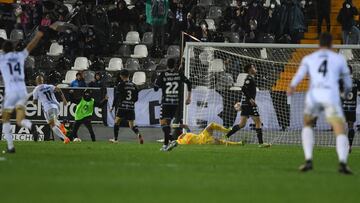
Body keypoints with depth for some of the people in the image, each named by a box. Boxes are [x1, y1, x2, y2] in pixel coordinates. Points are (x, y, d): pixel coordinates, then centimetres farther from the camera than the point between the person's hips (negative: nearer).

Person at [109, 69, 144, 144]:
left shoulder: (121, 84, -6)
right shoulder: (133, 85, 7)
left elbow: (117, 97, -8)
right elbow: (136, 98, 10)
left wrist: (113, 106, 0)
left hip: (122, 107, -4)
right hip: (131, 107, 4)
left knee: (117, 122, 15)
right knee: (132, 125, 5)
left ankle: (115, 139, 19)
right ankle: (138, 134, -24)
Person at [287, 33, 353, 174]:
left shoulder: (309, 58, 20)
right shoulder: (339, 59, 20)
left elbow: (301, 72, -2)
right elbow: (347, 81, 27)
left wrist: (292, 86, -19)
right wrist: (347, 92, 50)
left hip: (313, 95, 2)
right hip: (331, 96, -2)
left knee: (307, 125, 26)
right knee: (340, 131, -6)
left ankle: (308, 160, 8)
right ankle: (343, 163, -33)